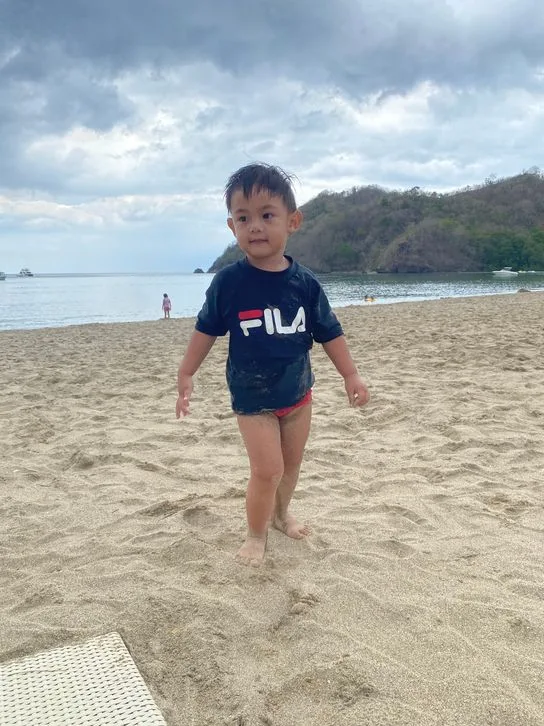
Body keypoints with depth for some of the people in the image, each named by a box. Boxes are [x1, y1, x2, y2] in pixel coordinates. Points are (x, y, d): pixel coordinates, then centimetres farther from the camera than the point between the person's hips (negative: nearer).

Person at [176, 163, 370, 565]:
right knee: (267, 469, -9)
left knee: (291, 463, 18)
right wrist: (186, 375, -2)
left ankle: (281, 511, 45)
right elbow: (206, 330, -3)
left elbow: (330, 332, 0)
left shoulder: (305, 283, -9)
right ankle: (256, 535, 14)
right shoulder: (228, 282, -14)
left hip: (298, 392, 4)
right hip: (252, 397, -3)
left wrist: (351, 375, 1)